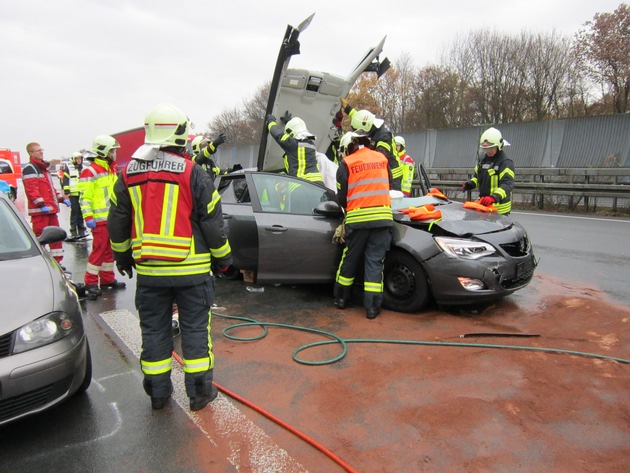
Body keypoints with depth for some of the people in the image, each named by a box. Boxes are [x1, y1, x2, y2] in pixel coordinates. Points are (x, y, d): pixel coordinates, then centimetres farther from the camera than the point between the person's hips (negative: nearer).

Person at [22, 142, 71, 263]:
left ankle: (57, 262, 20)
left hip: (51, 208, 9)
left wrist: (61, 199, 18)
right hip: (39, 209, -9)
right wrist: (41, 204, -26)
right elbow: (31, 189, -18)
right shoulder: (30, 168, -8)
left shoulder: (43, 167, 22)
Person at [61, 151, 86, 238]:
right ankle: (73, 231, -1)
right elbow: (65, 181, -4)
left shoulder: (83, 168, 16)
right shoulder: (68, 168, 1)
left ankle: (81, 231, 16)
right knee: (74, 211, -6)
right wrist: (66, 192, -10)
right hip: (73, 194, -5)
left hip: (82, 194, 5)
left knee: (81, 212, 9)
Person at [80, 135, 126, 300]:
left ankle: (107, 279, 24)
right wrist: (88, 217, -20)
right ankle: (91, 283, 3)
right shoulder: (90, 172, -10)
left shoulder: (111, 170, 18)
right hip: (100, 219, -9)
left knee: (110, 249, 14)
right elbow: (85, 197, -14)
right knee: (99, 249, -6)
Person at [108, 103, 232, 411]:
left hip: (148, 270, 4)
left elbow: (117, 223, 11)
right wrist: (222, 257, 5)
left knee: (154, 328, 15)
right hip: (191, 269, -3)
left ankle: (158, 391, 28)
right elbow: (211, 222, -7)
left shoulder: (128, 174, 4)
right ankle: (200, 390, 18)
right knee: (195, 328, 8)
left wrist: (122, 256, 24)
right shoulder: (193, 173, -9)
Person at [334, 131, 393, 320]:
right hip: (382, 216, 2)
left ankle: (341, 298, 25)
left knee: (350, 258, 13)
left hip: (357, 218, -2)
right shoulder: (382, 158, 13)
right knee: (375, 261, 4)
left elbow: (341, 196, 3)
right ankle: (372, 306, 4)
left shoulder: (347, 164, 2)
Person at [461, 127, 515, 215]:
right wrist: (470, 184, 1)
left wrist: (494, 197, -43)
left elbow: (508, 184, -26)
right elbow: (477, 176, 24)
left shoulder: (506, 163, -14)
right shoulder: (483, 160, 11)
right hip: (483, 204, 8)